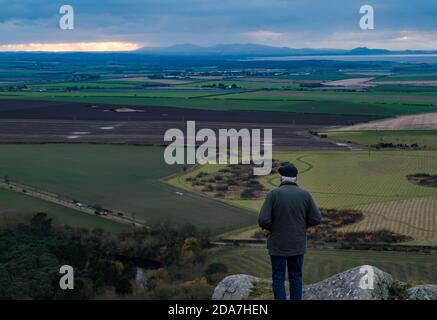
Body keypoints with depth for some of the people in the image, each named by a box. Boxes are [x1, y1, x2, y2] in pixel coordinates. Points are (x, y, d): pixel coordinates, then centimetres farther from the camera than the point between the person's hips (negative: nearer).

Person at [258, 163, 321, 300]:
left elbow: (263, 220, -19)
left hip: (278, 245, -2)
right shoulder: (305, 194, -6)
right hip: (297, 245, 2)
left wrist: (268, 227, 4)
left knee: (278, 279, 8)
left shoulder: (273, 194, -13)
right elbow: (316, 219, -3)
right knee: (296, 278, 16)